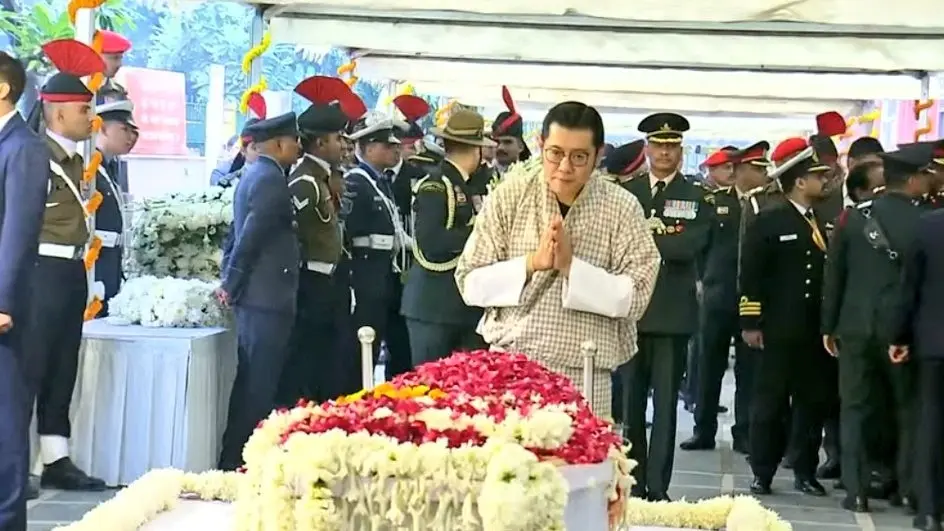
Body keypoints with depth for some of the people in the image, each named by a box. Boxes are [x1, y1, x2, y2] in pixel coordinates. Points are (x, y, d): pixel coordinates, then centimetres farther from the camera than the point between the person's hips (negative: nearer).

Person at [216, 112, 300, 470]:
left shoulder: (254, 174, 17)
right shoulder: (271, 180, -15)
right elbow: (249, 238, -21)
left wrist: (232, 285, 15)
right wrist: (232, 286, -13)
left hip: (254, 295, 10)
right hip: (267, 296, -10)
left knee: (250, 382, 15)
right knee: (260, 385, -5)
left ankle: (234, 458, 21)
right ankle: (243, 461, -1)